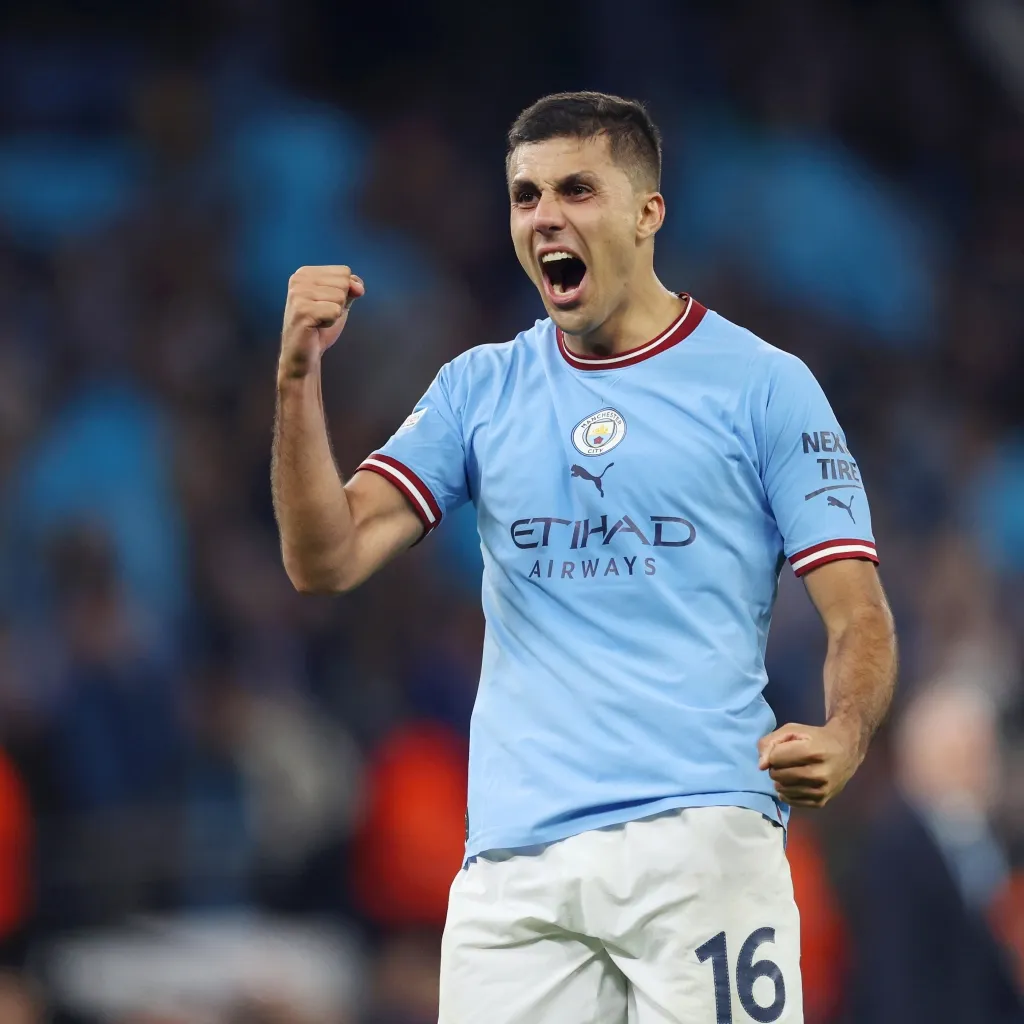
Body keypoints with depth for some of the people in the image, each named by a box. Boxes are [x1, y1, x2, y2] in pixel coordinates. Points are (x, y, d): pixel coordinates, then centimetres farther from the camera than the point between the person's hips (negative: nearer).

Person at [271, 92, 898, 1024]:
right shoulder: (479, 389, 15)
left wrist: (840, 741, -20)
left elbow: (858, 615, 1)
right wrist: (299, 376, -5)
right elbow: (326, 561, 8)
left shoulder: (764, 386, 5)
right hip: (513, 858, 3)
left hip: (701, 839, -3)